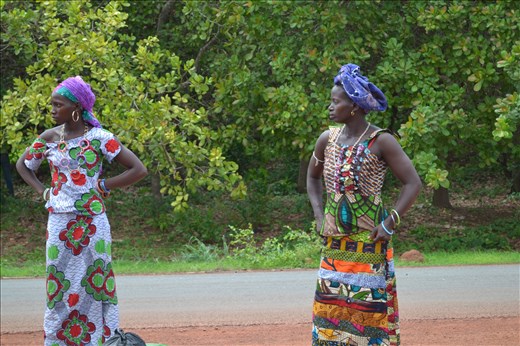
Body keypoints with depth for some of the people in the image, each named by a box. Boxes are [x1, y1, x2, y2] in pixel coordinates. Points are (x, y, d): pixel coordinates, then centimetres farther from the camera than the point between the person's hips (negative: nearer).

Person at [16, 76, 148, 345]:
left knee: (93, 283, -1)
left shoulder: (99, 138, -7)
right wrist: (42, 191, 7)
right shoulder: (49, 138, 4)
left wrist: (103, 186, -7)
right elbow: (22, 165, 21)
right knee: (60, 283, 4)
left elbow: (139, 170, -7)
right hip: (59, 221, 3)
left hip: (91, 220, -3)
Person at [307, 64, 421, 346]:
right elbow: (313, 177, 22)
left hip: (369, 243, -5)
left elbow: (413, 183, -11)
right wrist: (319, 216, 10)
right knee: (330, 311, 6)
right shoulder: (327, 139, 5)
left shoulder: (381, 141, -11)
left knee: (370, 310, -1)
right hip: (334, 245, 5)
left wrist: (389, 224, -14)